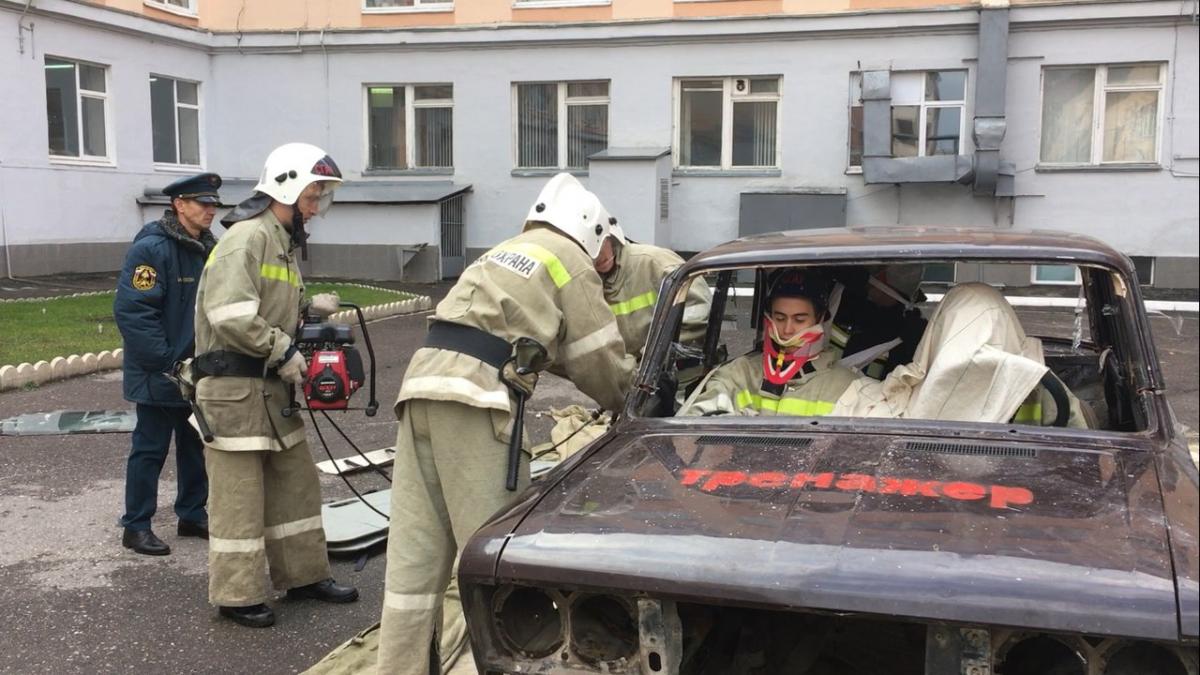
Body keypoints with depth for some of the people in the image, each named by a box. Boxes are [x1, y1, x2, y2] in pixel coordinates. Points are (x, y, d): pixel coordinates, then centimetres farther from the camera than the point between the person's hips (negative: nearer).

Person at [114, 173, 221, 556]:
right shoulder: (151, 249, -16)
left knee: (196, 445, 16)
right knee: (151, 449, 2)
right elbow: (131, 311, -21)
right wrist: (168, 362, -21)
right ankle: (136, 526, 14)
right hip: (158, 375, -8)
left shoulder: (208, 249, 9)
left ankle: (193, 515, 29)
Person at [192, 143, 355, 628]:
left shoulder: (284, 244, 18)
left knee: (296, 480, 15)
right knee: (240, 492, -2)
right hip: (233, 386, -10)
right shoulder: (248, 237, -14)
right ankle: (237, 595, 9)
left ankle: (304, 574, 27)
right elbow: (229, 313, -25)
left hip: (271, 387, 10)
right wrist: (283, 352, -18)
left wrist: (309, 307, 5)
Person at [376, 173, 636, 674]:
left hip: (423, 381, 8)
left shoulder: (505, 253, 31)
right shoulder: (571, 262, 9)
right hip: (474, 394, -7)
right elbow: (598, 360, 9)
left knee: (415, 552, 9)